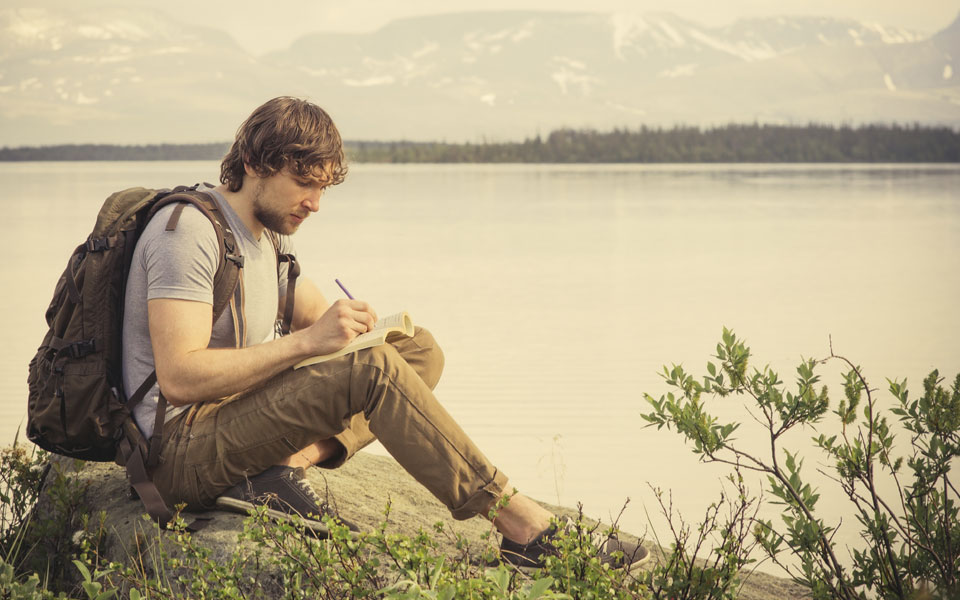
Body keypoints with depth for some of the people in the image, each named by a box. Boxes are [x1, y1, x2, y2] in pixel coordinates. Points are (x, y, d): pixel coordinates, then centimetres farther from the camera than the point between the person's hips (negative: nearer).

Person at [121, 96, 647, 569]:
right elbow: (180, 379, -27)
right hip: (182, 447, -10)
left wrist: (356, 324, -7)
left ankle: (289, 465, -18)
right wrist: (306, 341, -28)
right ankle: (522, 527, -23)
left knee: (419, 351, 4)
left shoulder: (271, 232, 14)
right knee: (368, 368, -28)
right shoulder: (188, 231, -17)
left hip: (239, 415, 10)